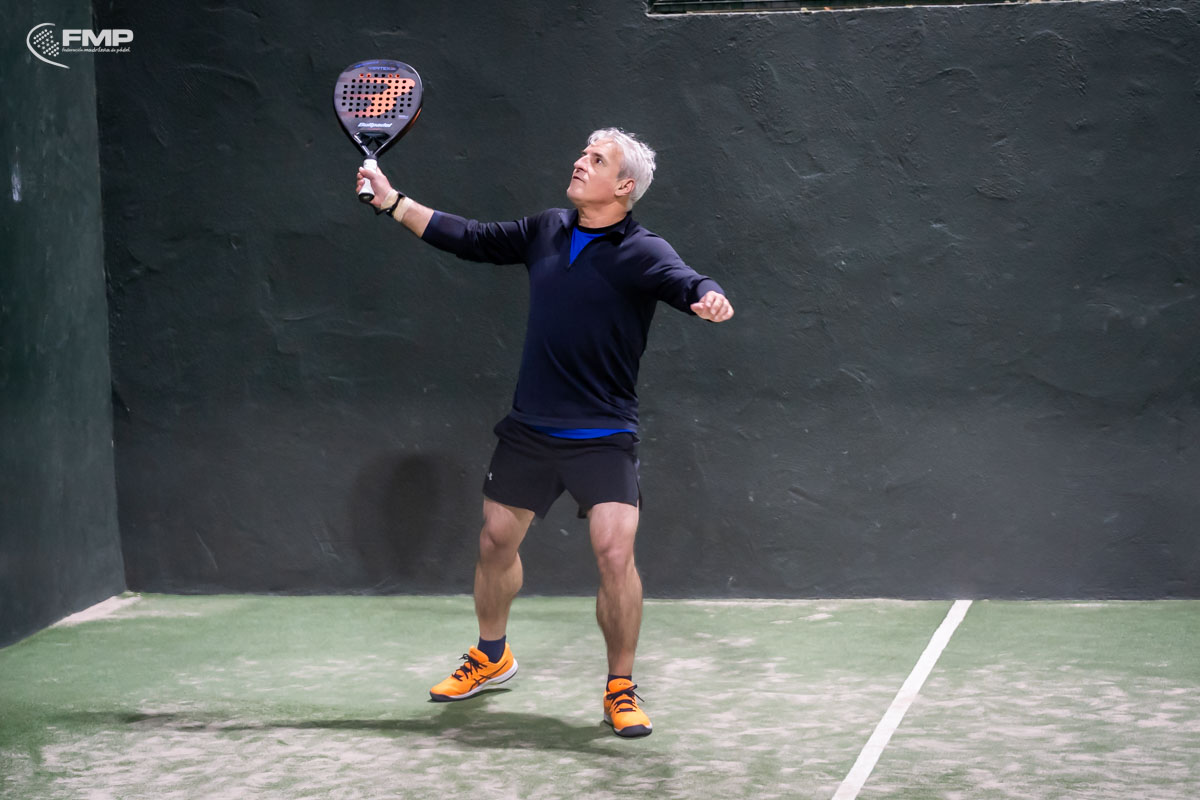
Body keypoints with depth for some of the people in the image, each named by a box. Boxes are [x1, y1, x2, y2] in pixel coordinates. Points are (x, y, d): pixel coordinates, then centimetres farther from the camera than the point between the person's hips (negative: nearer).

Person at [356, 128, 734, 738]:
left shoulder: (641, 253, -10)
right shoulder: (546, 231, 7)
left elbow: (687, 282, -27)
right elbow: (470, 239, 18)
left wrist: (710, 299, -51)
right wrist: (393, 202, 16)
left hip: (602, 437, -5)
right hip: (528, 430, 6)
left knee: (615, 552, -18)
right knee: (496, 541, 15)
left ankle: (620, 689, 1)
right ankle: (490, 657, 40)